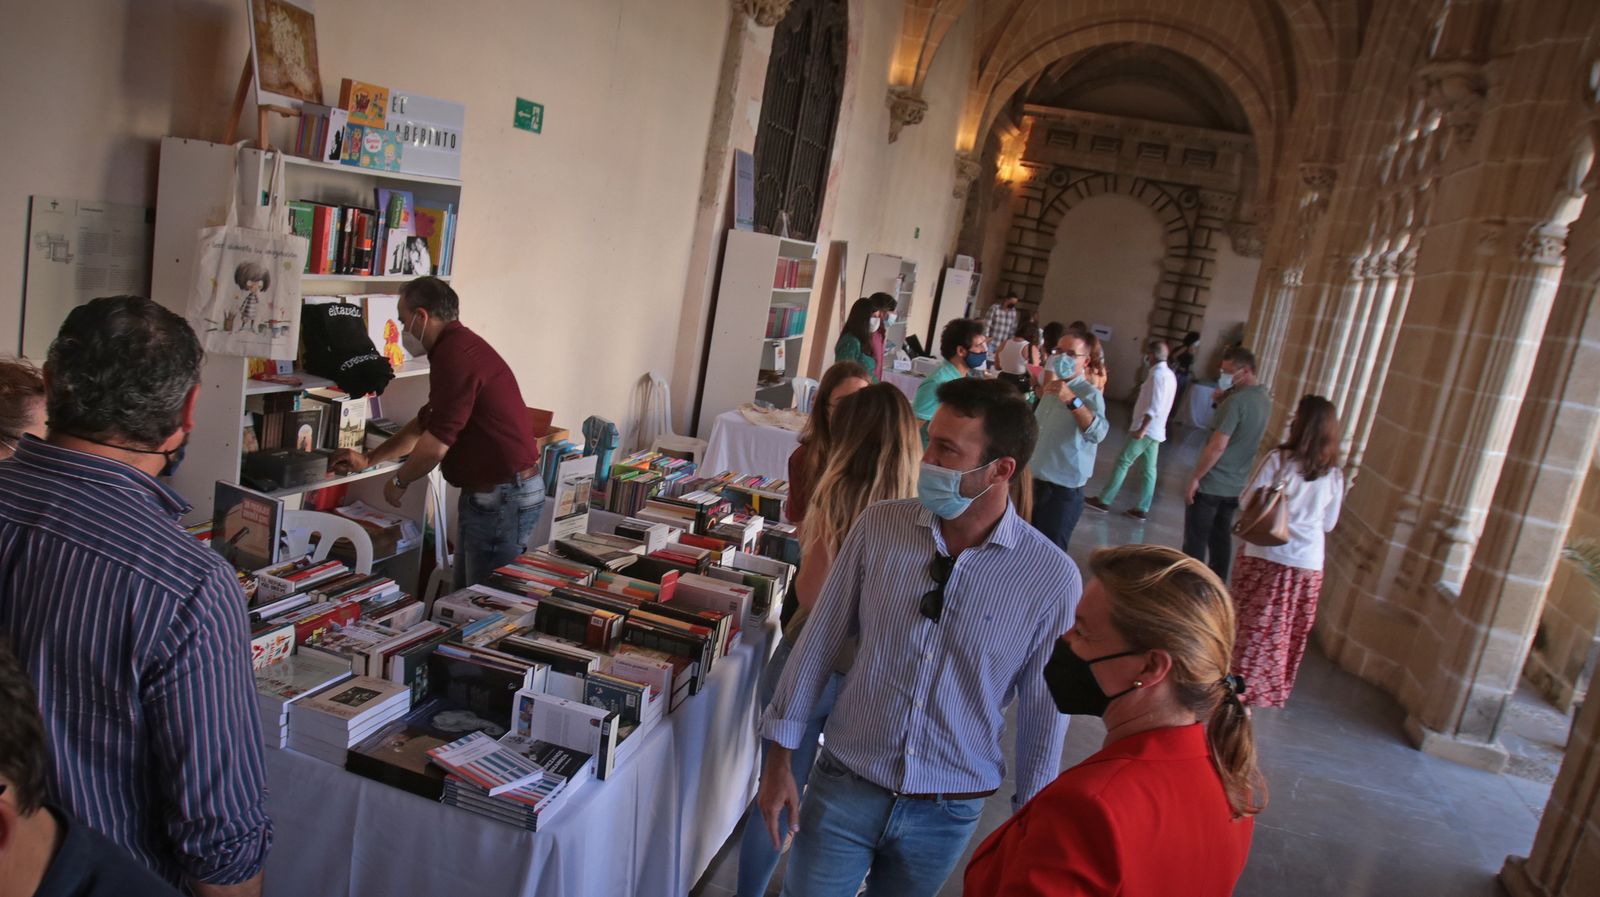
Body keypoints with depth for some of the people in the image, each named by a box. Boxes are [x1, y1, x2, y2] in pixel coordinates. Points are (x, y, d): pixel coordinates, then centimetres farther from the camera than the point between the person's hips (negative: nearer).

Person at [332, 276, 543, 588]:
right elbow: (426, 422, 28)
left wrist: (399, 481, -1)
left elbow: (435, 445, -20)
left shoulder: (455, 355, -19)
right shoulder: (458, 347, 16)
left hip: (503, 499, -11)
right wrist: (369, 459, 32)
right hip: (484, 494, 11)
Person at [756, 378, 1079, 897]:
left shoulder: (1051, 577, -16)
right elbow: (820, 641, -1)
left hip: (949, 812, 0)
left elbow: (1042, 710, -4)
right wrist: (779, 759, 2)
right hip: (845, 786, 1)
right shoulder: (879, 526, -11)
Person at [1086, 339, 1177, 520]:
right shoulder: (1169, 374, 13)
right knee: (1148, 469, 7)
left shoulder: (1157, 375, -16)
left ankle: (1104, 500, -1)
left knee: (1123, 462, -4)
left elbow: (1153, 407, -25)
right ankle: (1142, 509, 9)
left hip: (1146, 429, -9)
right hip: (1156, 430, 9)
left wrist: (1141, 429, -27)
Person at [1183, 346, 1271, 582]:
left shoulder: (1237, 400, -20)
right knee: (1221, 537, 18)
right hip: (1237, 485, 8)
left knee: (1196, 539, 1)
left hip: (1212, 484, -8)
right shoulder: (1264, 400, 6)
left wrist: (1195, 478, -16)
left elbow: (1217, 446, -24)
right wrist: (1223, 398, 2)